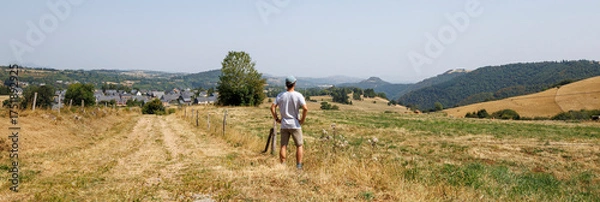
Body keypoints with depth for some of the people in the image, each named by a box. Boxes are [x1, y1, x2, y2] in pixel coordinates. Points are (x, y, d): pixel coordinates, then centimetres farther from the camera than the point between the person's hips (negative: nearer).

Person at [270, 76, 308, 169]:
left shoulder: (280, 95, 1)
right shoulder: (298, 95, -9)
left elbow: (272, 107, -3)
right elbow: (305, 109, -18)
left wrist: (276, 119, 5)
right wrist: (302, 120, -6)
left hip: (284, 125, 3)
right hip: (295, 124, -3)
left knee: (283, 146, 8)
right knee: (299, 145, 8)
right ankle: (299, 166, 7)